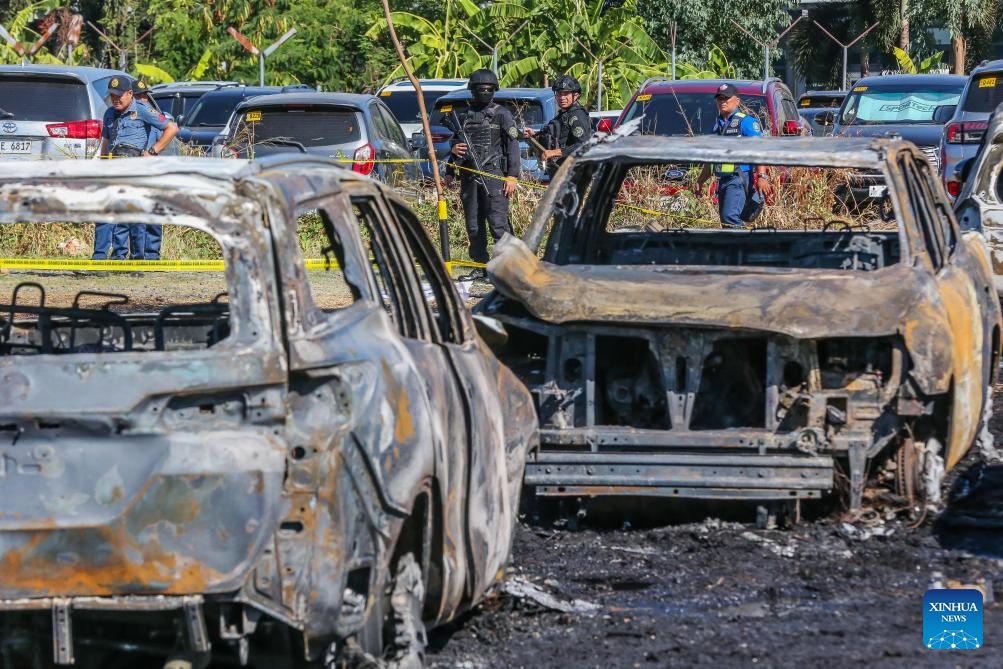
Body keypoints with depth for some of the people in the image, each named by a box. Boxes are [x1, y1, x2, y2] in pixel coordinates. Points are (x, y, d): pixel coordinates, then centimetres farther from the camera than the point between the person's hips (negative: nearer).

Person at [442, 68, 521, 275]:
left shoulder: (502, 114, 2)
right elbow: (454, 145, 27)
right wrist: (449, 172, 17)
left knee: (498, 223, -13)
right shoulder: (463, 116, 16)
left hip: (493, 175, -5)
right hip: (469, 177, 5)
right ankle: (480, 266, 13)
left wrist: (512, 176, -11)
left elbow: (513, 146, -3)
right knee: (473, 225, 7)